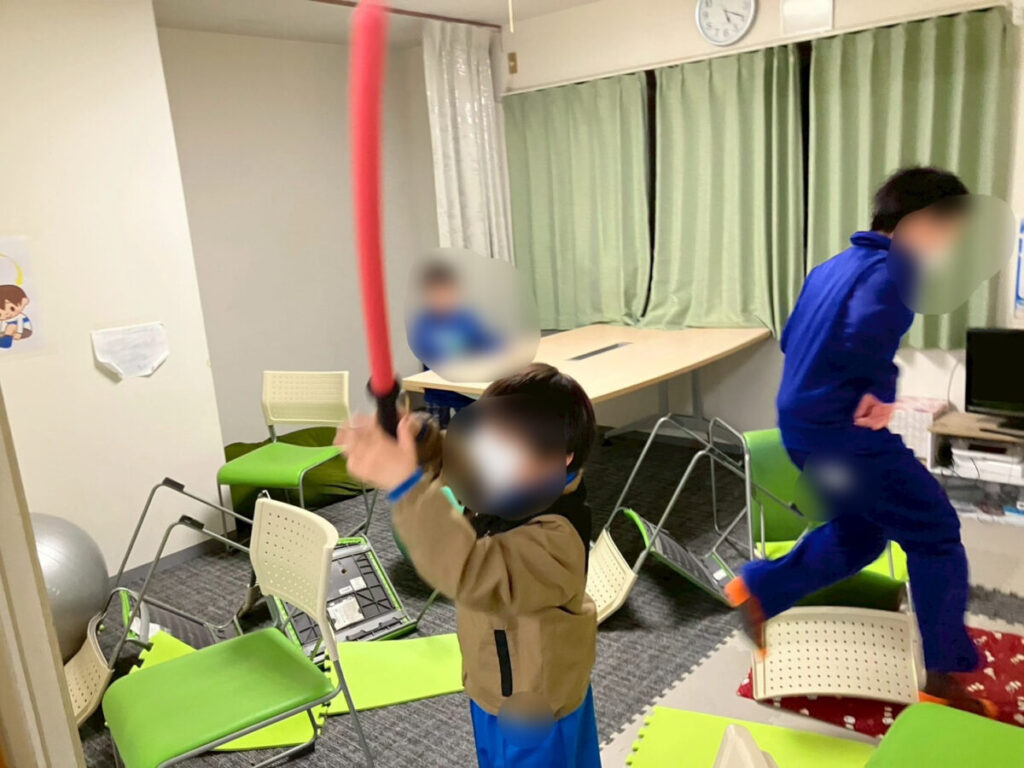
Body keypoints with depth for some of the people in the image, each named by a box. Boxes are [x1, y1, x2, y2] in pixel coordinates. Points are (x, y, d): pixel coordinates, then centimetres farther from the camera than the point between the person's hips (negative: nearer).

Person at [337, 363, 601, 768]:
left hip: (532, 709, -8)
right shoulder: (517, 483, -16)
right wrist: (401, 438, -34)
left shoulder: (554, 539, -40)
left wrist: (406, 483, -64)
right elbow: (452, 453, -10)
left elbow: (472, 572, -55)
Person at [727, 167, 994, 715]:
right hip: (844, 432, -9)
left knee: (860, 532, 23)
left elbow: (792, 338, 20)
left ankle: (758, 589, 19)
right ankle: (944, 676, 17)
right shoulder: (895, 270, -13)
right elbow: (865, 339, -31)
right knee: (937, 537, 6)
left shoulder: (832, 267, 15)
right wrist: (883, 391, -13)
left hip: (801, 423, 9)